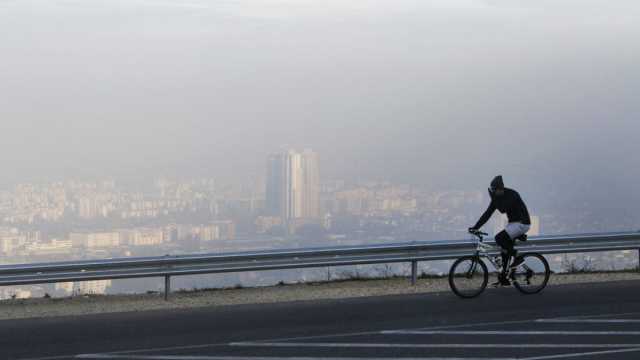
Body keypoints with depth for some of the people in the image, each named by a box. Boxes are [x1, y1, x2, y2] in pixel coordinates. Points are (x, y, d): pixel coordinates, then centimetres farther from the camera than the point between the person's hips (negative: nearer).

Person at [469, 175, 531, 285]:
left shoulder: (512, 194, -20)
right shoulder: (498, 197, 4)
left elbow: (503, 209, -30)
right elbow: (488, 213, 4)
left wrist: (495, 197, -21)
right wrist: (476, 227, -2)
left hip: (522, 223, -9)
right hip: (513, 223, 9)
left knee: (499, 238, -23)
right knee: (505, 250, 4)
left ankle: (517, 257, -9)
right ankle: (504, 278, 10)